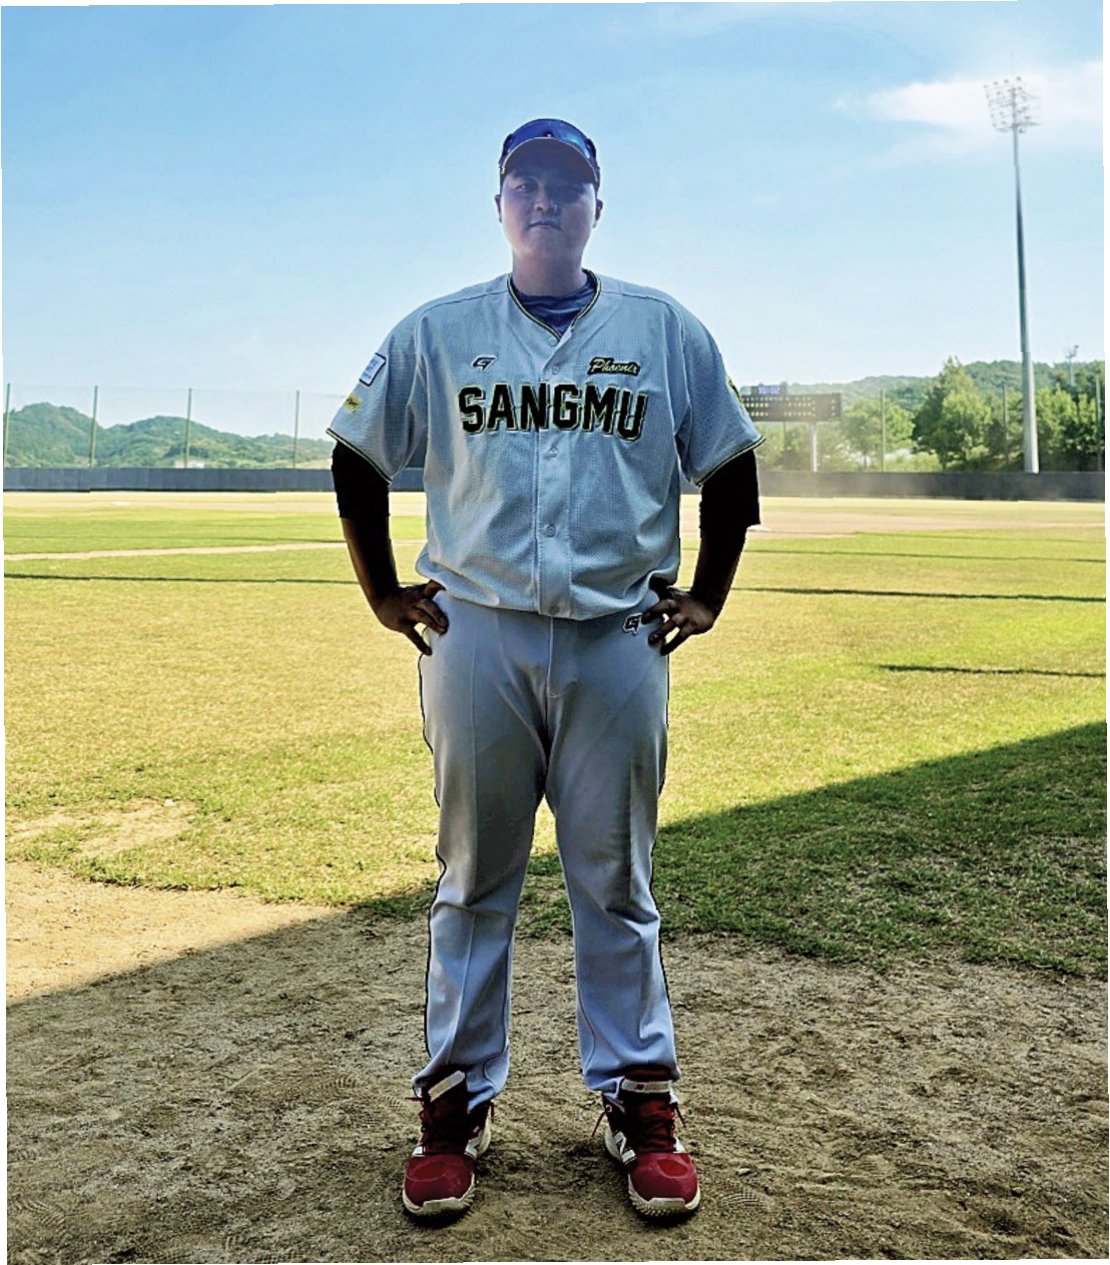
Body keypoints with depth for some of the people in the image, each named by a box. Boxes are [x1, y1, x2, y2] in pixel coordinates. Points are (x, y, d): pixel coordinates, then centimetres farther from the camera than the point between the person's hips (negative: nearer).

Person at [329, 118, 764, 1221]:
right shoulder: (436, 333, 8)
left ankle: (639, 1102, 21)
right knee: (473, 878, 8)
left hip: (618, 637, 0)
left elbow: (730, 463, 14)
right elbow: (357, 458, 12)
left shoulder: (664, 330, 8)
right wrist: (384, 594, 7)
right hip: (476, 633, 0)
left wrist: (706, 597, 9)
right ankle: (455, 1104, 20)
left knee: (615, 882, 8)